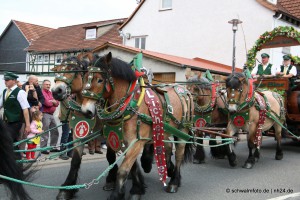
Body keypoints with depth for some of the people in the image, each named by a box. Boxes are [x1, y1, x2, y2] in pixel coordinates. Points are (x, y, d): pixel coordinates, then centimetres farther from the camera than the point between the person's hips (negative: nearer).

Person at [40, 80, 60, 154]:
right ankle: (43, 149, -2)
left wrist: (52, 101, -10)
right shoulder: (42, 92, -10)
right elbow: (47, 103, -19)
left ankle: (53, 147, 24)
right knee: (45, 133, -8)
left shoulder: (51, 93, 17)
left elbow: (57, 103, 11)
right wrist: (53, 102, 1)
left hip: (51, 114, 9)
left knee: (55, 132, 14)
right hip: (45, 114, -9)